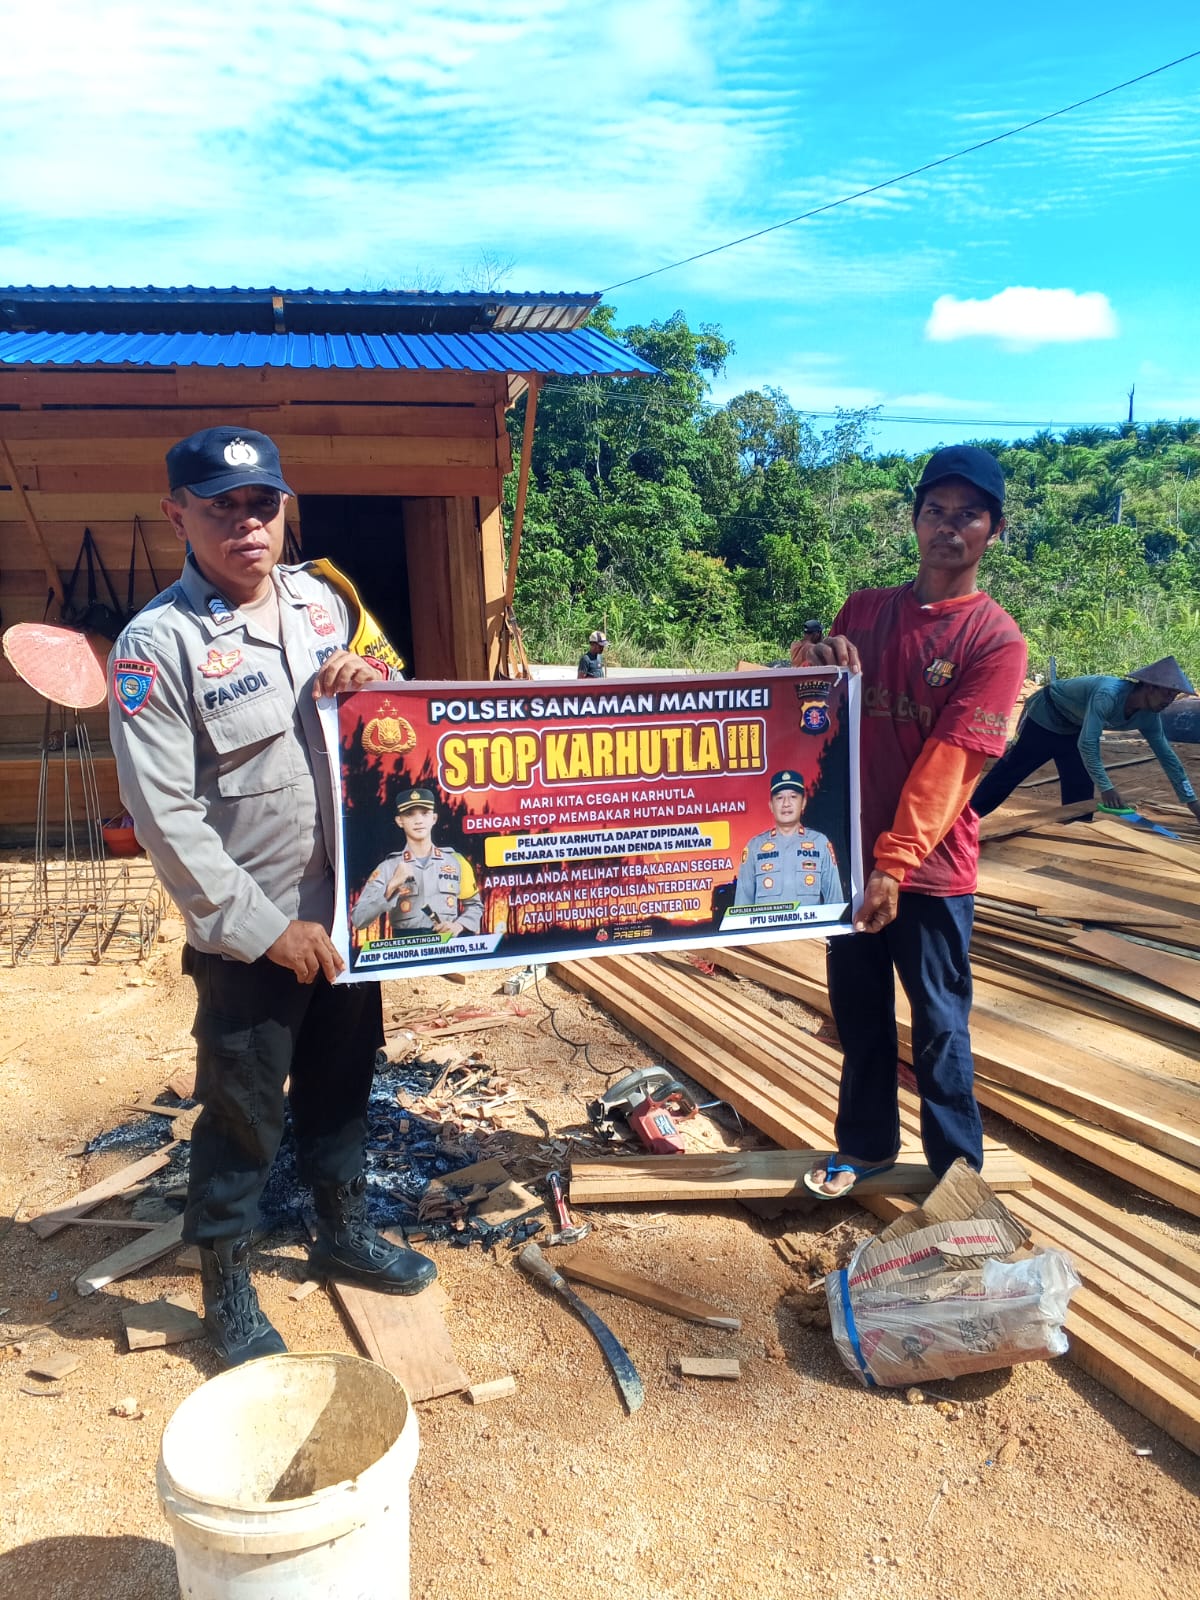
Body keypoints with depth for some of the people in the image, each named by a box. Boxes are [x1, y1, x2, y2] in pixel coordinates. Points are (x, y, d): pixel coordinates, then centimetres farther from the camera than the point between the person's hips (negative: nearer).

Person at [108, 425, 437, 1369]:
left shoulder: (321, 601, 3)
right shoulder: (158, 643, -15)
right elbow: (163, 814, -17)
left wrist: (370, 683, -9)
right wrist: (264, 927, -16)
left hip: (347, 907, 6)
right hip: (246, 935, -5)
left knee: (342, 1086, 21)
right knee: (243, 1117, 10)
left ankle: (344, 1235, 44)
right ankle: (227, 1291, 32)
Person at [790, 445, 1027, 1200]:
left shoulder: (996, 639, -8)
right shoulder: (864, 610, 6)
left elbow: (950, 763, -16)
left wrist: (896, 862, -22)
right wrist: (813, 656, -13)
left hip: (932, 869, -4)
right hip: (849, 852, 4)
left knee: (939, 1026, 7)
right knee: (860, 1015, 16)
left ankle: (958, 1169, 25)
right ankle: (867, 1145, 35)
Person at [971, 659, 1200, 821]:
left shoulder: (1149, 716, -15)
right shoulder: (1108, 695, -39)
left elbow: (1167, 755, -6)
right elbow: (1087, 744, -43)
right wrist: (1106, 788, -43)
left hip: (1074, 727, 7)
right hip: (1047, 713, -7)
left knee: (1080, 788, 2)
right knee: (1012, 768, -1)